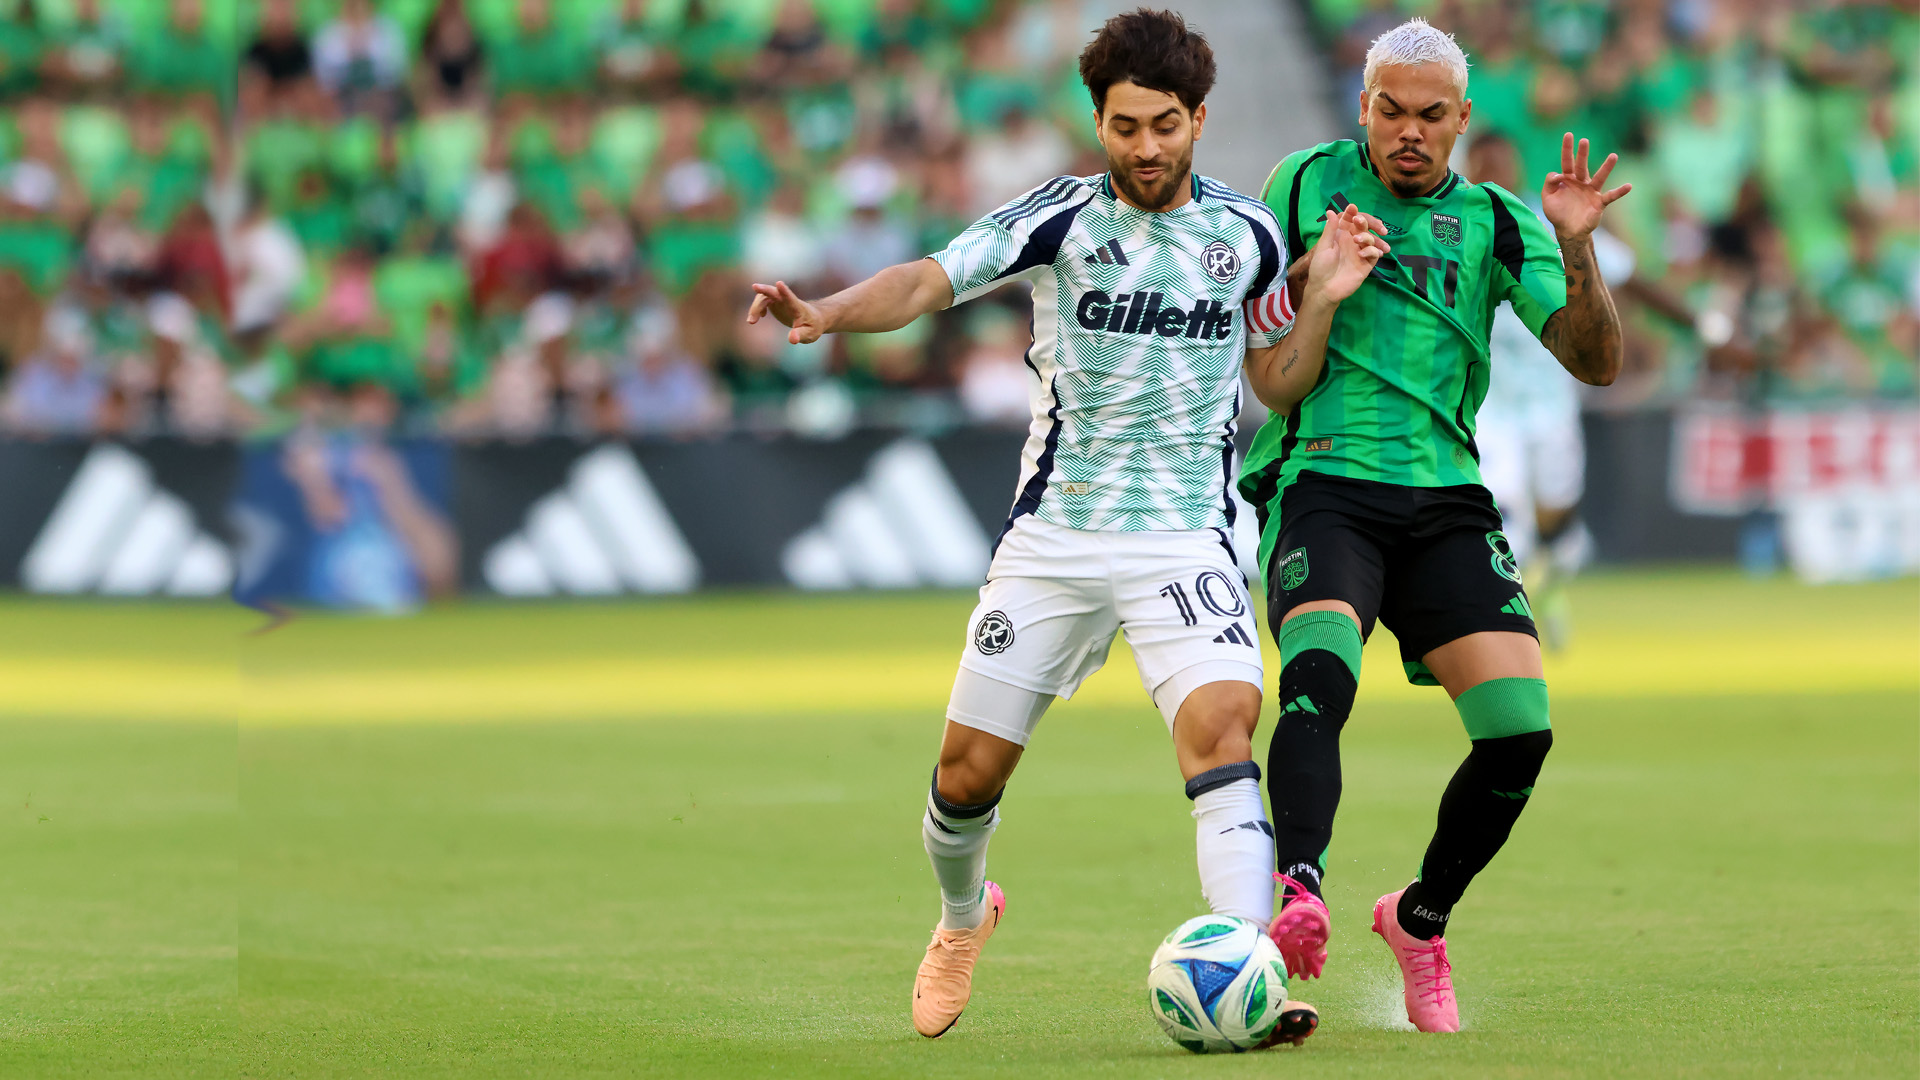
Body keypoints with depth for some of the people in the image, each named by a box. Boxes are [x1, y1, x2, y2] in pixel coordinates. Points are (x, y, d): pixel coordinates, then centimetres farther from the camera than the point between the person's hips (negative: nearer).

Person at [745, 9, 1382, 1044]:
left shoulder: (1244, 233, 4)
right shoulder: (1062, 215, -3)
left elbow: (1275, 379, 16)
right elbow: (931, 279, -14)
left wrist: (1321, 297, -2)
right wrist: (826, 313, -32)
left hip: (1186, 535, 0)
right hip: (1054, 533, 0)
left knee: (1222, 722, -25)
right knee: (969, 766, 4)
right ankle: (962, 919, 37)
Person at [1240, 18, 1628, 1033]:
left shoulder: (1494, 222, 10)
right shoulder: (1309, 183, 8)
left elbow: (1595, 359, 1)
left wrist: (1575, 249, -16)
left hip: (1445, 499, 2)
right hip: (1321, 483, -2)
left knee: (1520, 728, -10)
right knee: (1319, 673, -32)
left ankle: (1420, 919, 13)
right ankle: (1300, 897, -49)